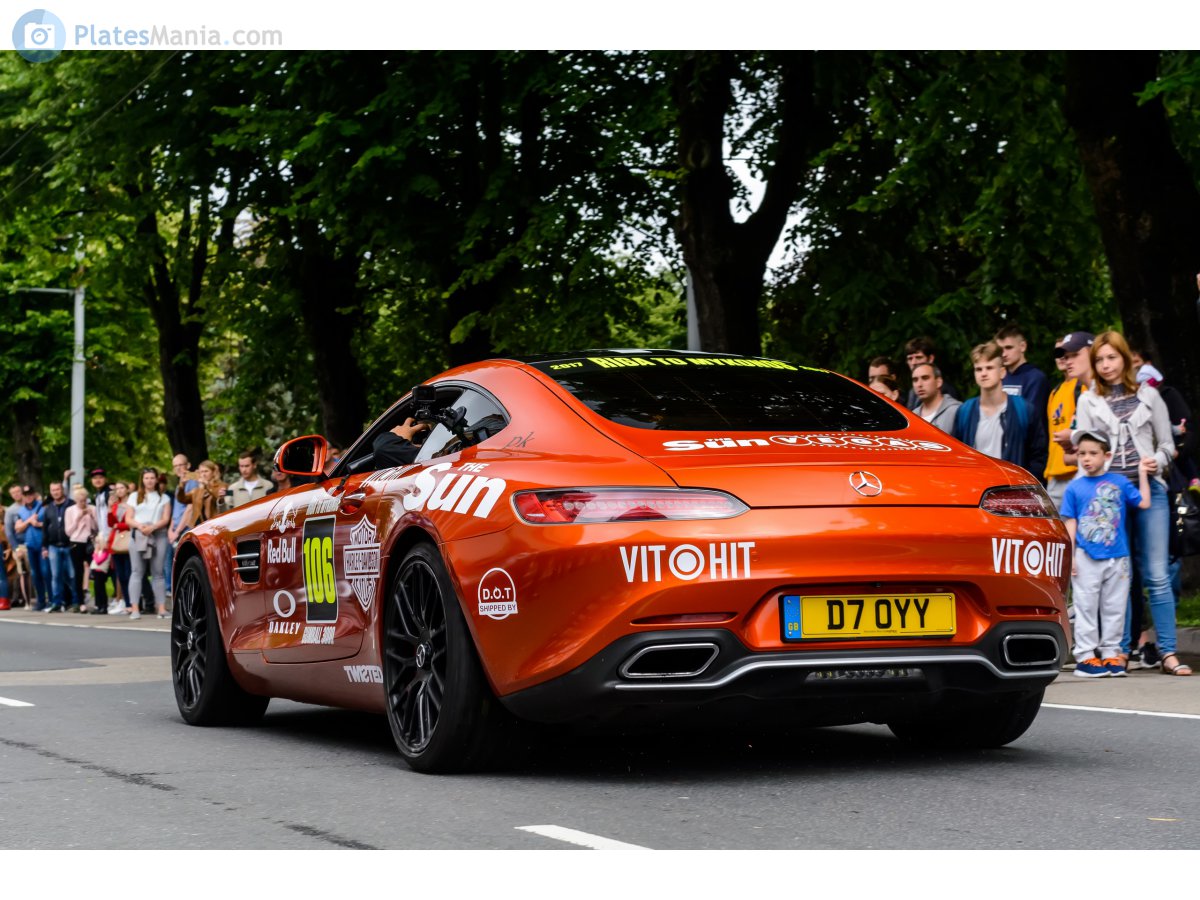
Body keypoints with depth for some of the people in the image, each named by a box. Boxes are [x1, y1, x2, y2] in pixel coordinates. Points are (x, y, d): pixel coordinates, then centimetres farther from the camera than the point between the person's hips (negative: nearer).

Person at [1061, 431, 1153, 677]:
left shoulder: (1119, 482, 6)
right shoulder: (1074, 488, 2)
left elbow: (1144, 503, 2)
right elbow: (1070, 523, 3)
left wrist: (1142, 474, 4)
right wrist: (1070, 556, -3)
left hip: (1117, 558, 2)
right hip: (1086, 558, -2)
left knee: (1114, 608, 6)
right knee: (1086, 607, 1)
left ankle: (1110, 654, 13)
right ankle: (1085, 655, 5)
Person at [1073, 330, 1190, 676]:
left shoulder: (1148, 395, 12)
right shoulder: (1088, 401, 11)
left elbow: (1167, 444, 14)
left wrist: (1157, 461, -7)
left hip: (1149, 489, 0)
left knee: (1157, 575, -4)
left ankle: (1168, 652, -4)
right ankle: (1120, 650, 8)